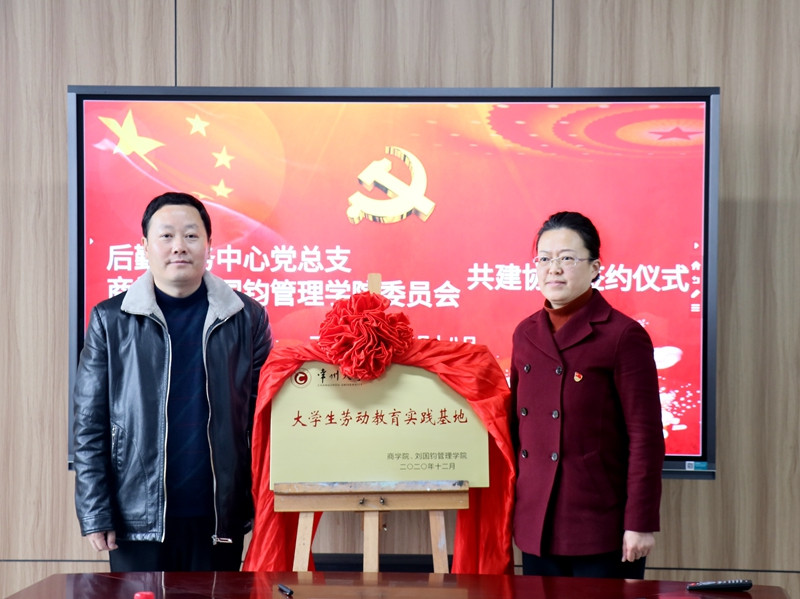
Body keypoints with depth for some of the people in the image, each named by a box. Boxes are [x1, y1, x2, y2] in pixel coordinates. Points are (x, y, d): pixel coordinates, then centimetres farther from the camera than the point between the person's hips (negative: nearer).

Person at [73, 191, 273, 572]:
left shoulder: (247, 317, 3)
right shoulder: (110, 320, 1)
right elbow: (89, 424, 1)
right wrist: (95, 514, -4)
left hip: (220, 518, 1)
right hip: (137, 519, -1)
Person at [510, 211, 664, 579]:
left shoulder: (623, 336, -9)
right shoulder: (526, 334, 10)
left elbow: (646, 437, -10)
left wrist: (640, 523, -12)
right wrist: (507, 505, 14)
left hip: (602, 530, -5)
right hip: (535, 527, 6)